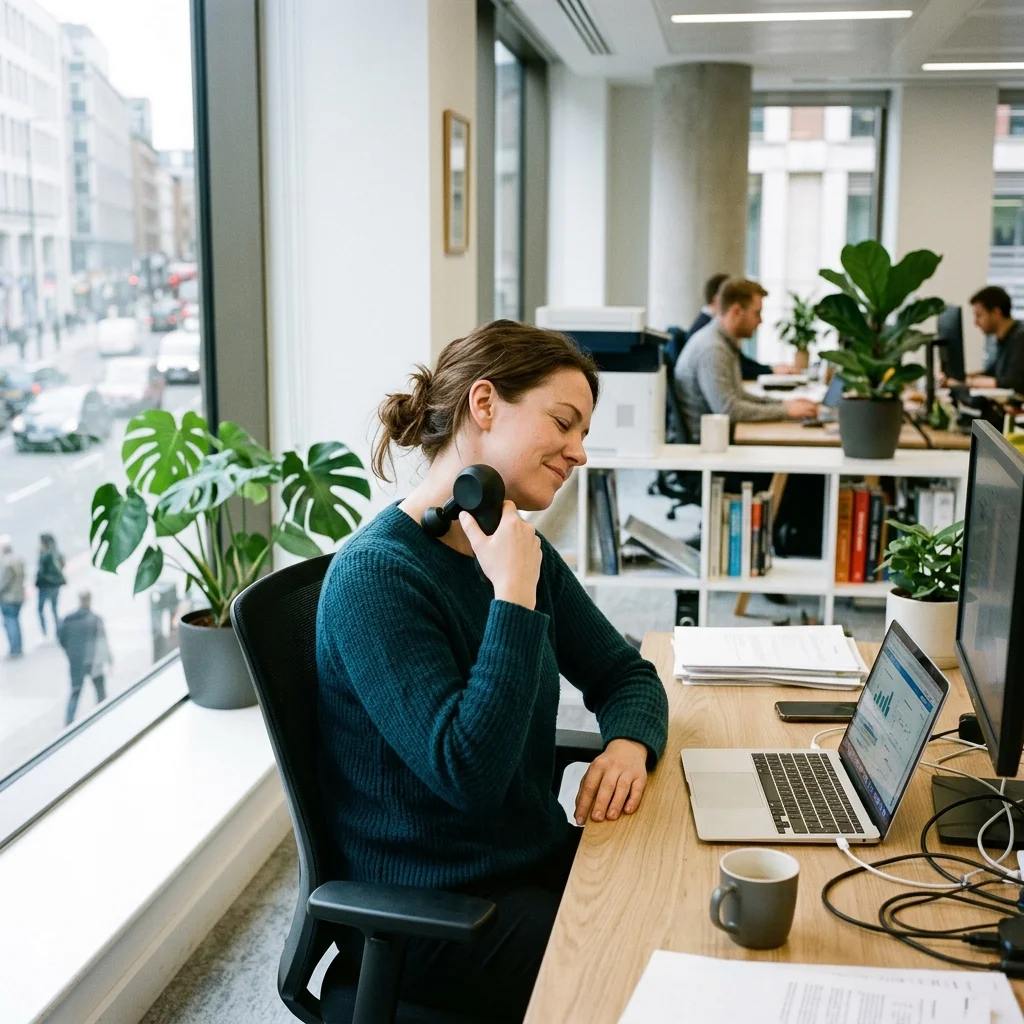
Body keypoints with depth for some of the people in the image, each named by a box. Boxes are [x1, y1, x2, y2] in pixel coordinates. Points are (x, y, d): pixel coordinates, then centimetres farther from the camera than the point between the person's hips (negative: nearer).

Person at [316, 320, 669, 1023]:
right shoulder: (376, 573, -21)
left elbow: (624, 673, 11)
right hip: (435, 912, -7)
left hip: (542, 857, 7)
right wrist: (515, 594, -29)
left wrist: (630, 743, -10)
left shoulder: (521, 551, 3)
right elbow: (469, 773, -28)